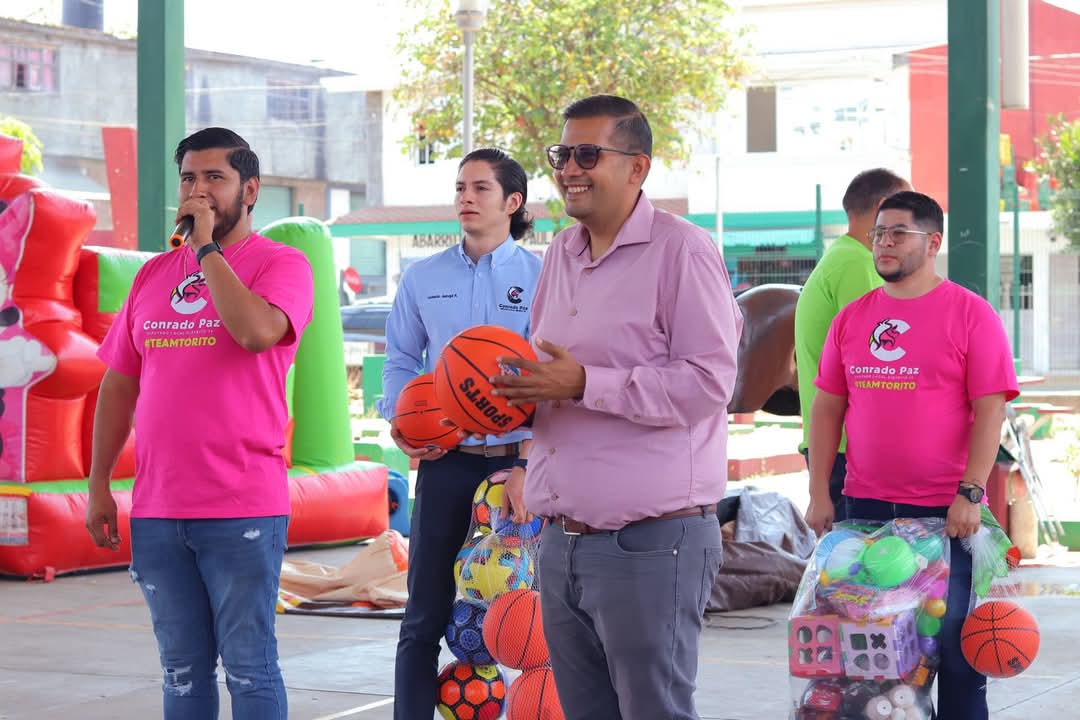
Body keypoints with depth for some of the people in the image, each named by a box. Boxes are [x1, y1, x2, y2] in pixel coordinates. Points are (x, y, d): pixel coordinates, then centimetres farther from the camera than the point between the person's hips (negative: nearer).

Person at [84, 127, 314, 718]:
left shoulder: (280, 263, -2)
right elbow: (119, 385, 17)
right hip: (157, 510, 5)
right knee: (181, 669, 12)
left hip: (242, 511, -5)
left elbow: (257, 330, -24)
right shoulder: (153, 274, 15)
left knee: (247, 668, -1)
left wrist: (207, 249, -13)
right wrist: (98, 485, 12)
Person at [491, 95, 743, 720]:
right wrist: (515, 392, 3)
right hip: (563, 542, 8)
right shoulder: (561, 255, 16)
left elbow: (708, 382, -18)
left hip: (649, 543, -8)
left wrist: (583, 384, -21)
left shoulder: (683, 250, -9)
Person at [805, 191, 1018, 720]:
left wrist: (970, 494, -15)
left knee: (953, 644, 1)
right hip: (865, 507, 4)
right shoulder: (851, 319, 9)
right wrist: (819, 494, 4)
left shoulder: (969, 313, -4)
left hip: (945, 511, -4)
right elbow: (827, 407, 11)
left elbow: (990, 408, -8)